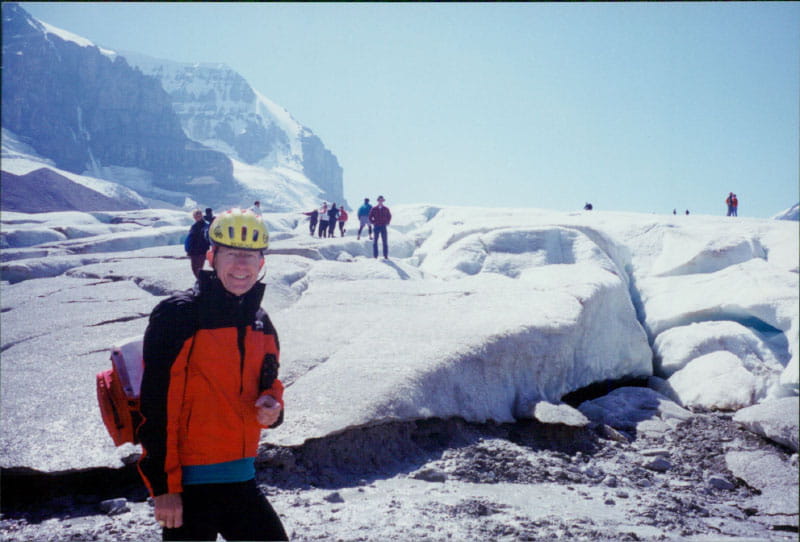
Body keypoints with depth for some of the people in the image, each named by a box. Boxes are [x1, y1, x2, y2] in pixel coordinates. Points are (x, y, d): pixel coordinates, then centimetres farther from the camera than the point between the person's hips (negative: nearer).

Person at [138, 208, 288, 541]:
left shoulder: (261, 325, 9)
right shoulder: (177, 317, -13)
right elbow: (157, 408, -15)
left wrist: (271, 407, -4)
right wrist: (163, 486, -17)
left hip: (241, 479, 7)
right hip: (188, 483, -7)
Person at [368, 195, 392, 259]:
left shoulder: (386, 209, 5)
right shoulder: (374, 209, 2)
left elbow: (389, 216, 16)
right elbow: (370, 217, 8)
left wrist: (387, 222, 5)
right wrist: (373, 223, -2)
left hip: (383, 227, 1)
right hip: (376, 227, -1)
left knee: (385, 242, -1)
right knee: (375, 241, -1)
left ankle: (386, 256, 3)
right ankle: (375, 256, 3)